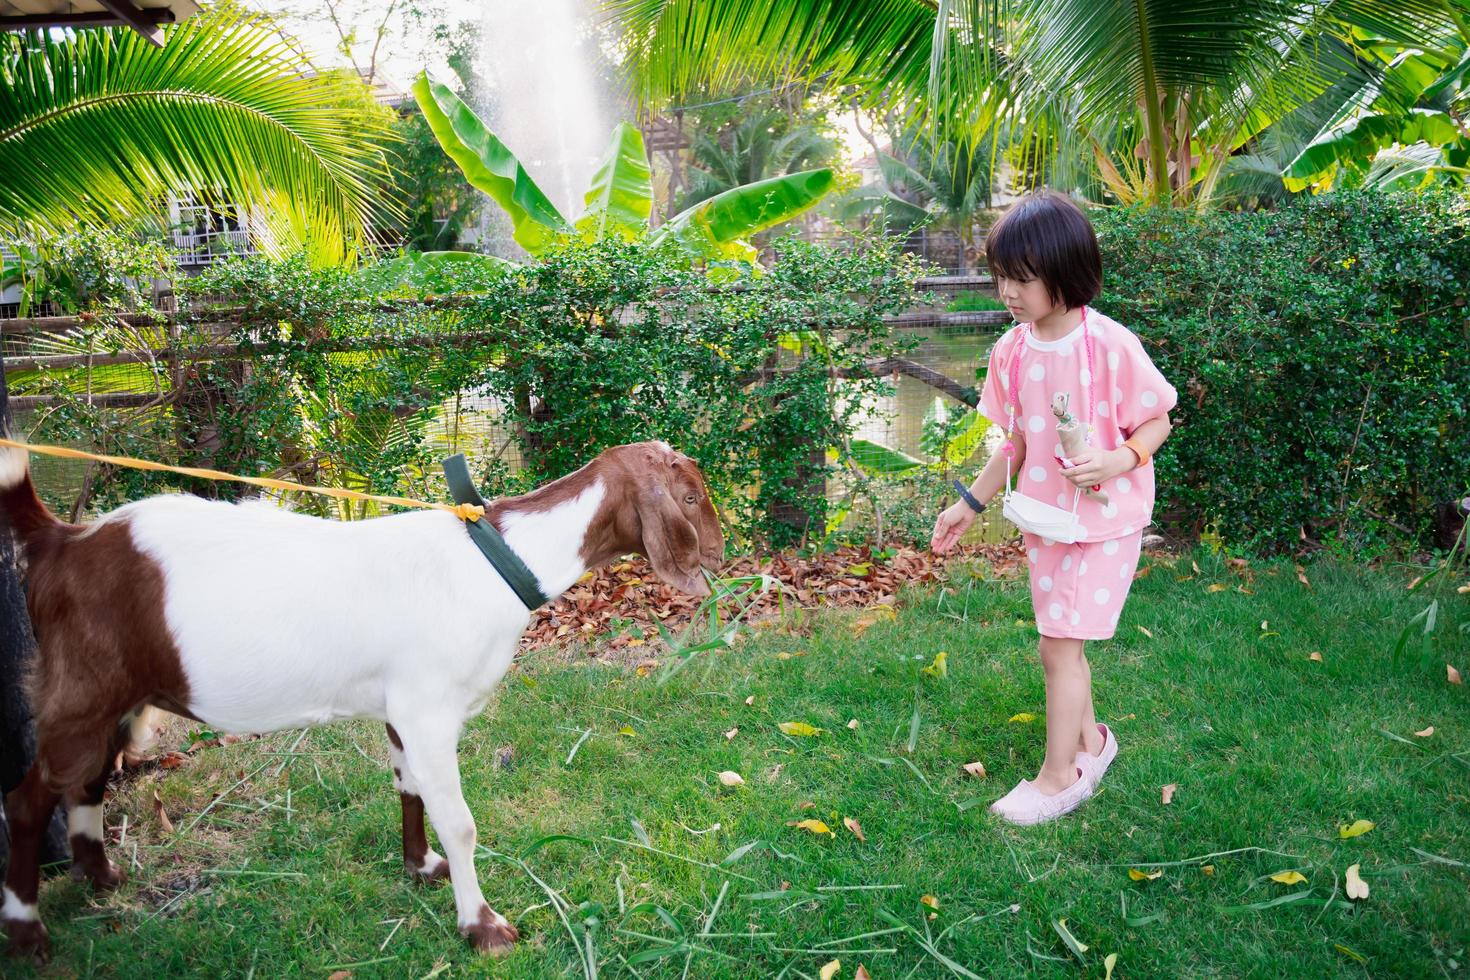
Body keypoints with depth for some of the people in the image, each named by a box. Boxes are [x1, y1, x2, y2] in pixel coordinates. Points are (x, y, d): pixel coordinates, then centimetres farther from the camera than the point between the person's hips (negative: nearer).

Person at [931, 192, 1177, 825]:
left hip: (1104, 518, -6)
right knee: (1063, 643, 17)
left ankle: (1059, 775, 11)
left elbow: (1157, 422, -9)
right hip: (1043, 516, 6)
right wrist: (971, 503, 10)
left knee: (1059, 646, -5)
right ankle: (1090, 739, 39)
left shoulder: (1111, 345, -19)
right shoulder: (1011, 351, -3)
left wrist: (1118, 460, -27)